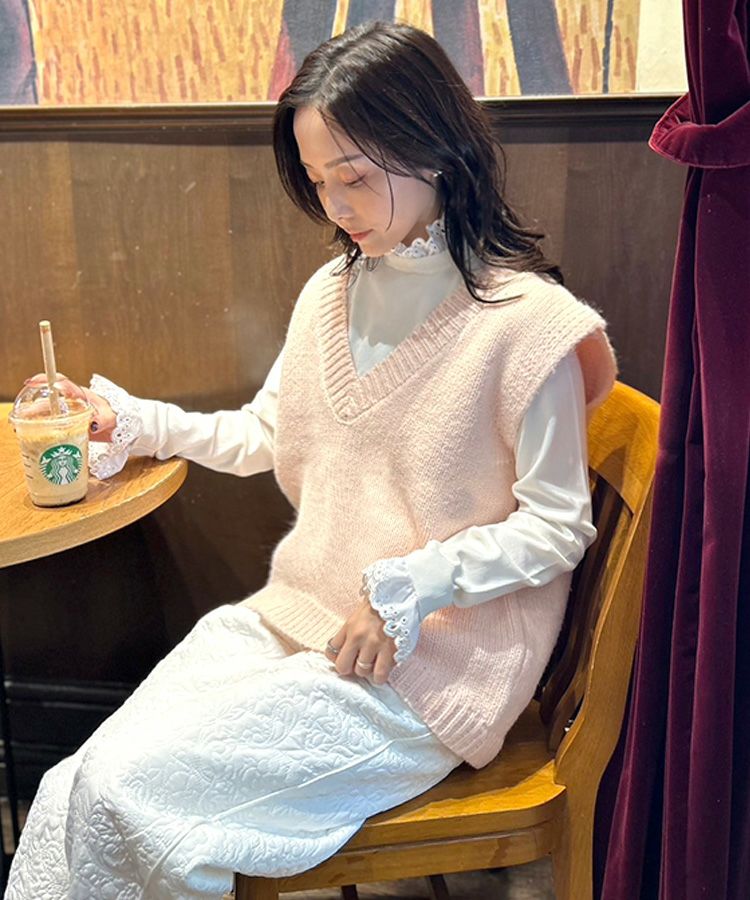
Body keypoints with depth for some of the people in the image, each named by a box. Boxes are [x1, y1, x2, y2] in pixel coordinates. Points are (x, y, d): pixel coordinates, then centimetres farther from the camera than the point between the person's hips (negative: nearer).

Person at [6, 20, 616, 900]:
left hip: (426, 665, -6)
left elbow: (558, 526, -10)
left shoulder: (524, 320, -13)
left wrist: (406, 588, -17)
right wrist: (134, 423, 7)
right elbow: (267, 434, 18)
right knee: (73, 793, -10)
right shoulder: (332, 291, 8)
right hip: (297, 621, 6)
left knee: (127, 792, -16)